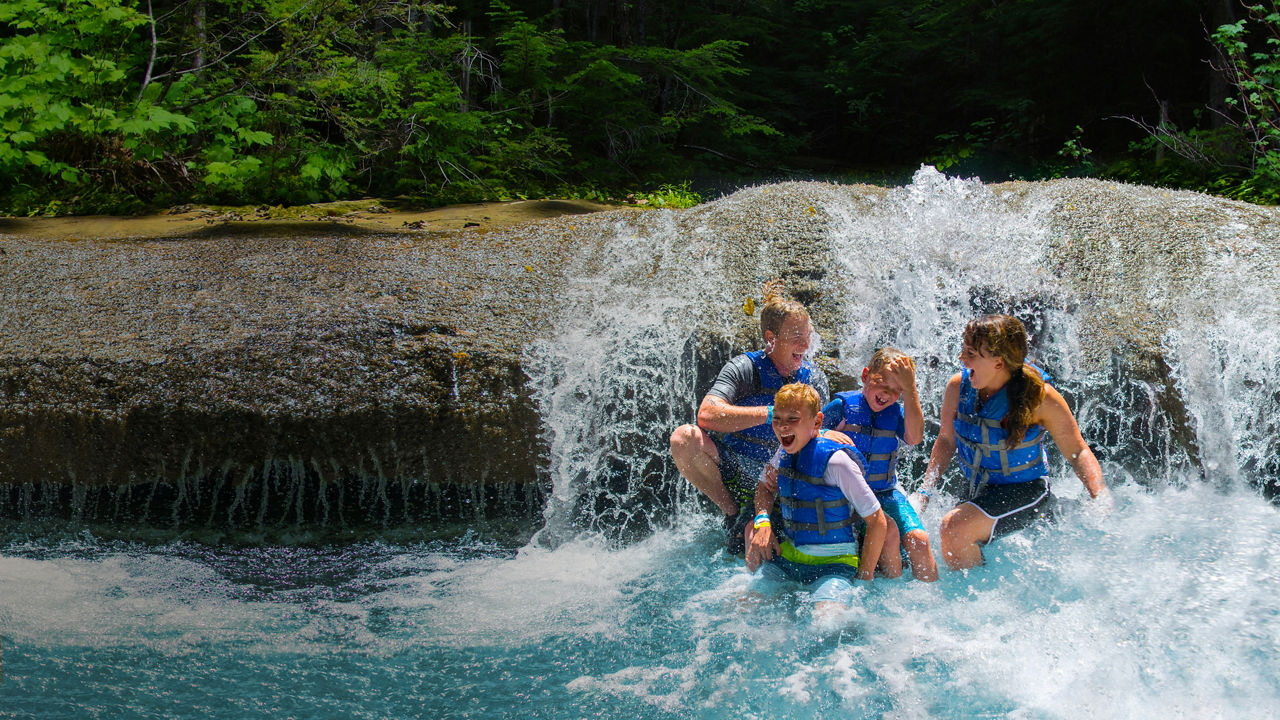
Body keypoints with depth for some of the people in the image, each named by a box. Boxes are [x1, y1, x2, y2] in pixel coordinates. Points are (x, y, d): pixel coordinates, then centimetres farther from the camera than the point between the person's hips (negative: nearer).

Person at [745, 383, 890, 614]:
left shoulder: (836, 461, -19)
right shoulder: (784, 453, 2)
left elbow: (877, 522, -14)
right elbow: (765, 486, 25)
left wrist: (864, 577, -9)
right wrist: (762, 523, 3)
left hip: (833, 562, -6)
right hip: (788, 556, 6)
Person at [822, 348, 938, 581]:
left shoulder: (897, 412, 6)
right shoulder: (843, 405, -2)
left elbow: (914, 437, -15)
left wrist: (909, 388, -17)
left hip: (888, 492, 4)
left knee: (919, 540, -19)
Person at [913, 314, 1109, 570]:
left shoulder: (1039, 396, -21)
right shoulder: (958, 387, -10)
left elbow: (1078, 452, -12)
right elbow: (946, 440, 6)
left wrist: (1101, 496, -28)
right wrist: (924, 493, -1)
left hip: (1025, 492, -6)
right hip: (979, 492, 6)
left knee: (954, 528, -29)